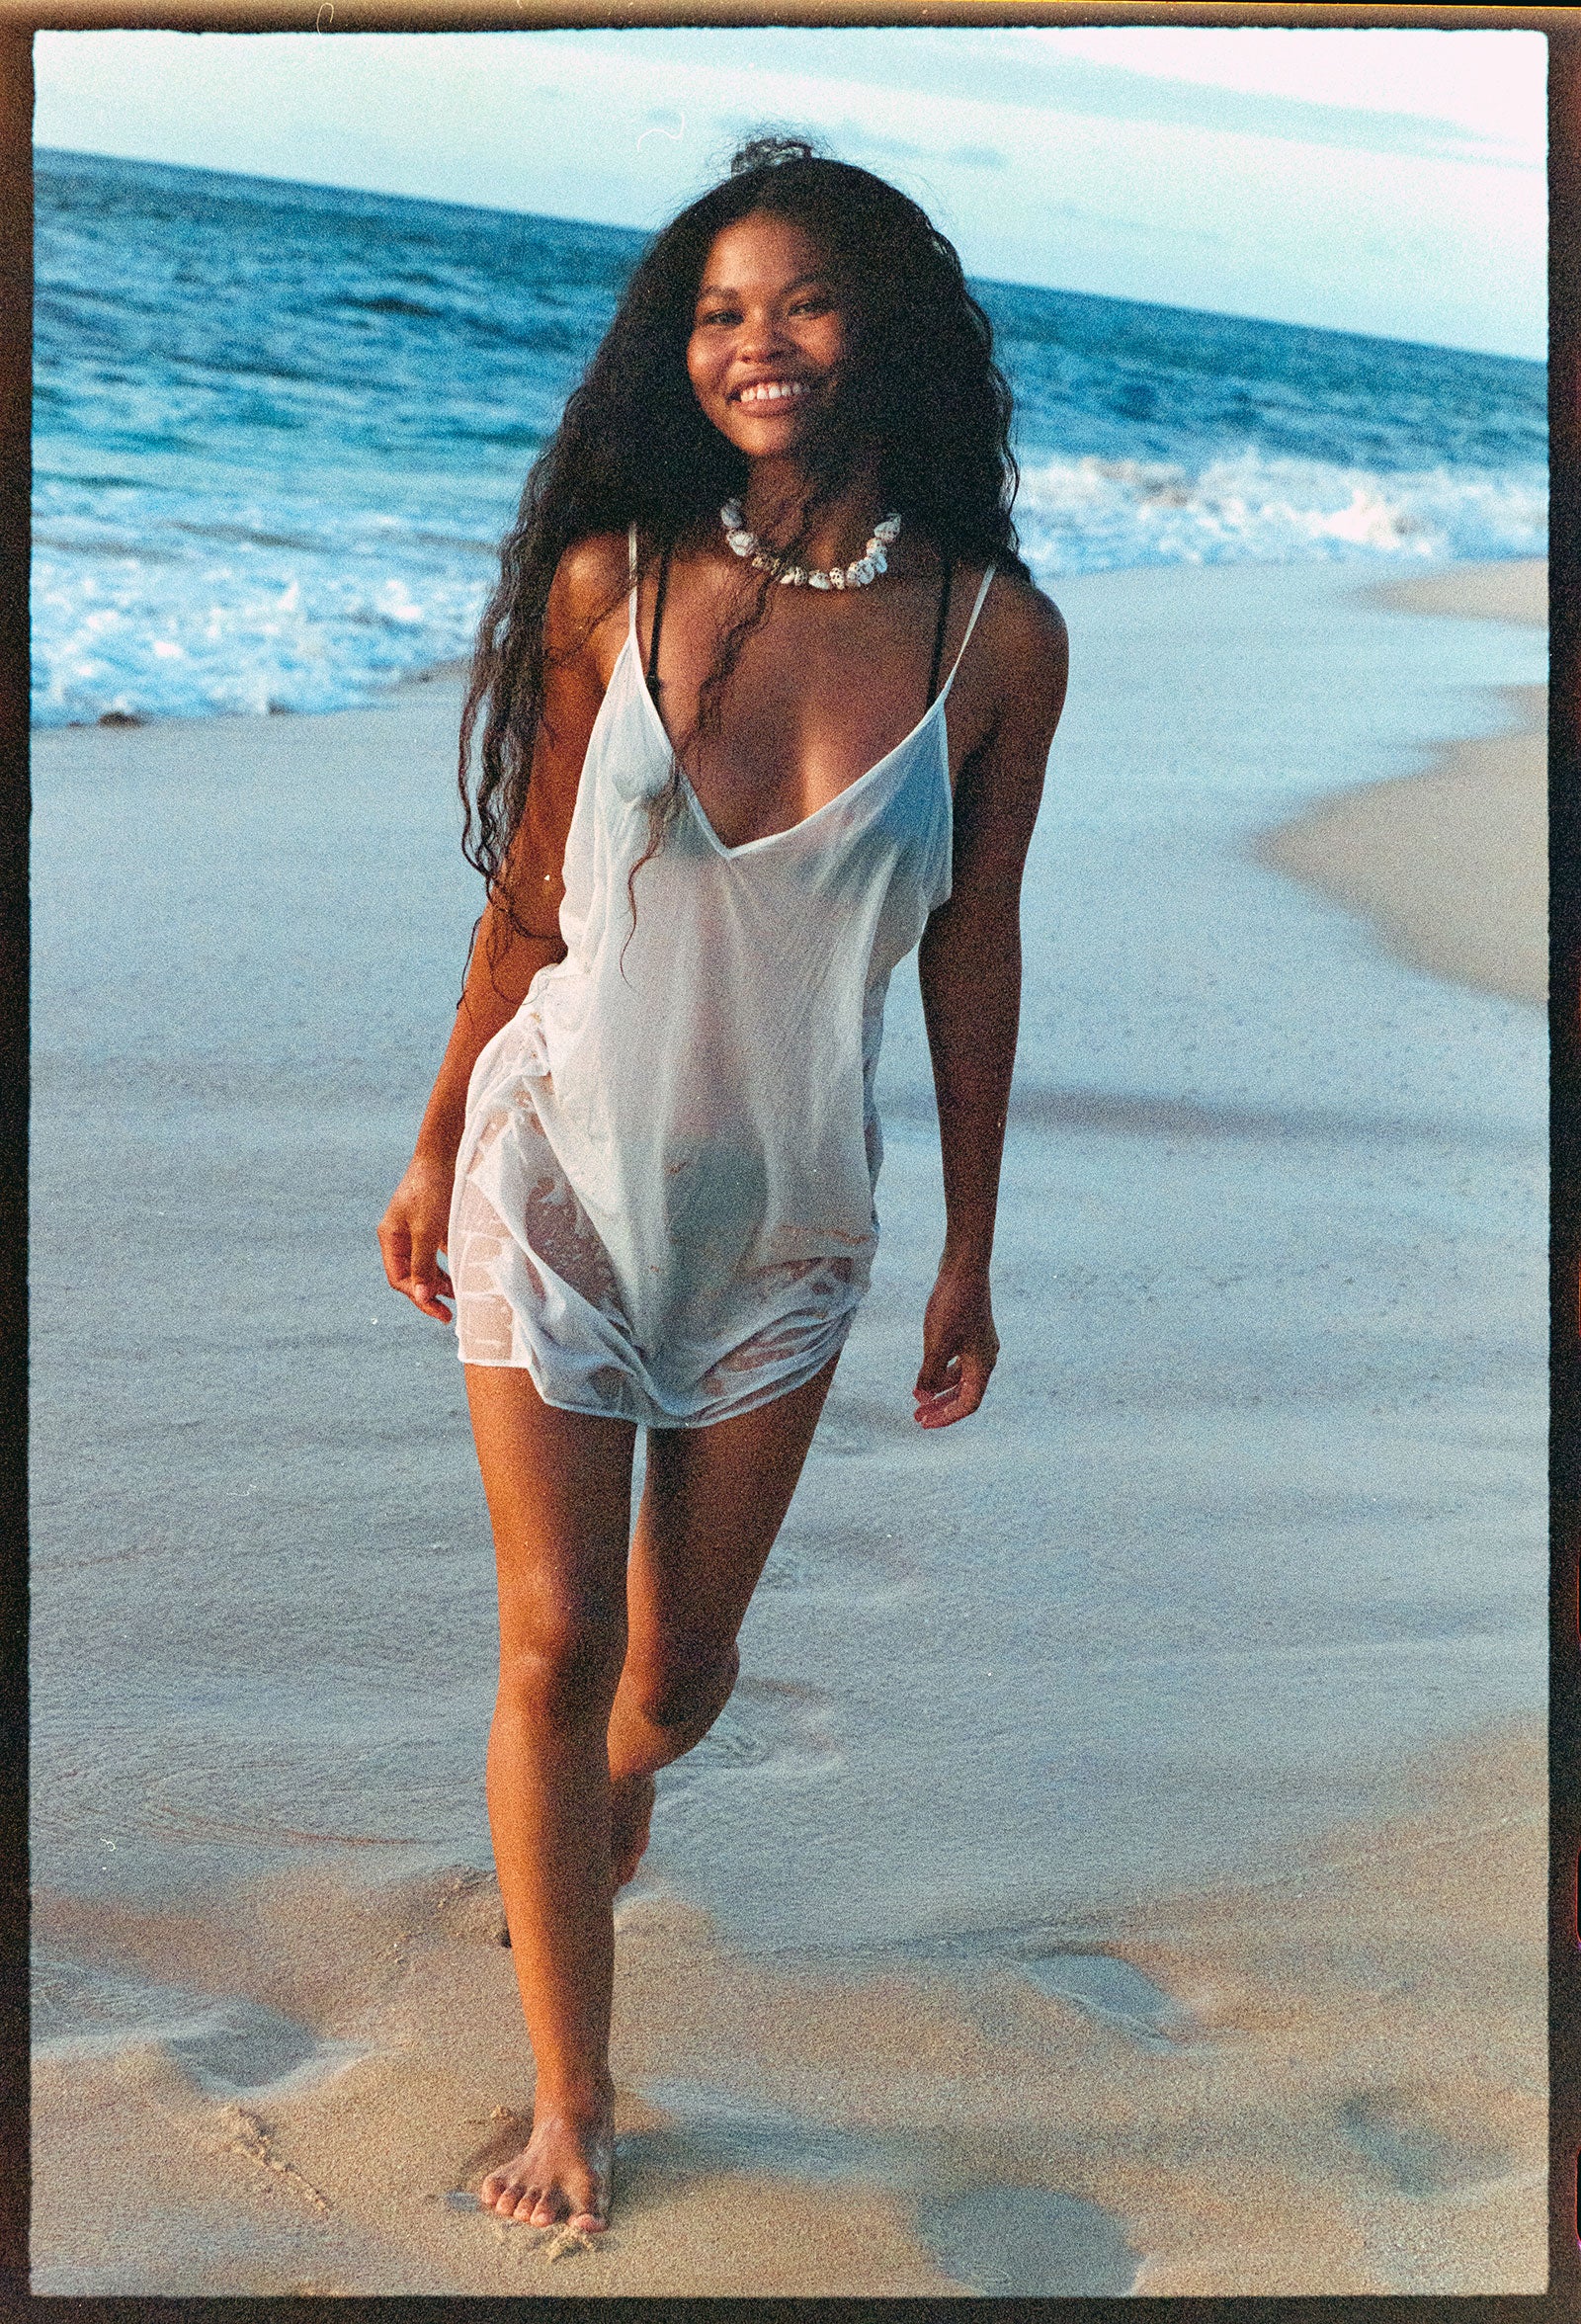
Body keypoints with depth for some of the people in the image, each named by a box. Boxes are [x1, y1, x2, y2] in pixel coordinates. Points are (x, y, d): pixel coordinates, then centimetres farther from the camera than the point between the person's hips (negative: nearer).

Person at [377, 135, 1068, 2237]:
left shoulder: (997, 635, -8)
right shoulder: (613, 580, -8)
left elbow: (974, 957, 0)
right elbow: (530, 894, 2)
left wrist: (970, 1252, 5)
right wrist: (438, 1147, 7)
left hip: (786, 1219, 1)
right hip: (558, 1173, 0)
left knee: (680, 1659, 14)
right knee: (554, 1641, 2)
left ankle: (609, 1794, 54)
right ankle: (572, 2099, 21)